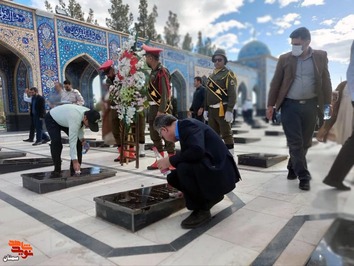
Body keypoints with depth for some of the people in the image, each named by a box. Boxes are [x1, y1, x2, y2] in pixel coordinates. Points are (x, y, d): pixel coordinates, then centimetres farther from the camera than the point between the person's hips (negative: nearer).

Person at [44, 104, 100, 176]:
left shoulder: (88, 114, -23)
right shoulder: (75, 118, -45)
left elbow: (80, 125, -1)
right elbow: (72, 141, -44)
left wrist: (81, 138, -15)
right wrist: (75, 161, -44)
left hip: (64, 119, 7)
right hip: (52, 119, -6)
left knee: (78, 141, -6)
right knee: (56, 142, -24)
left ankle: (75, 168, 1)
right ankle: (57, 169, -7)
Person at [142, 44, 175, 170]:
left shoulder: (162, 71, -13)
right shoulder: (153, 71, 13)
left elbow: (165, 93, -19)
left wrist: (161, 110, -23)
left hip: (162, 108, -9)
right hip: (153, 107, 9)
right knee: (154, 134, 12)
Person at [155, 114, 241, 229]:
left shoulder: (187, 124, -16)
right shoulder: (184, 127, 12)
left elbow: (197, 151, -34)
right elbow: (187, 157, 22)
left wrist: (170, 160, -21)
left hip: (220, 172, -9)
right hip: (210, 168, 9)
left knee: (183, 168, -30)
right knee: (172, 177, 2)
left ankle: (202, 210, -6)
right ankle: (210, 196, 17)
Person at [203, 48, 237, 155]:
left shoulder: (228, 74, -2)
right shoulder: (211, 76, 18)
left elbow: (232, 94, -12)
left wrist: (229, 110, -21)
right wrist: (205, 109, 13)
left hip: (223, 109, -7)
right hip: (212, 110, 7)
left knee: (226, 135, -4)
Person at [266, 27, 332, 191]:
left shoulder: (321, 56, 4)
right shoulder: (285, 59, 0)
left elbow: (326, 81, 6)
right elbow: (275, 83, 2)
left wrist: (327, 104, 2)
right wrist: (270, 105, 0)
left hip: (310, 105, 2)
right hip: (290, 105, -2)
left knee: (305, 142, 10)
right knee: (295, 142, -4)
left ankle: (293, 167, 29)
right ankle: (303, 175, 5)